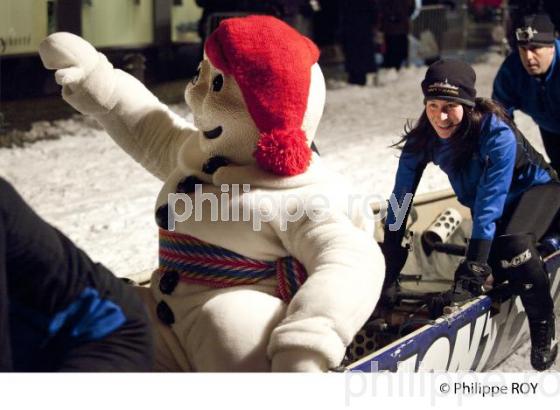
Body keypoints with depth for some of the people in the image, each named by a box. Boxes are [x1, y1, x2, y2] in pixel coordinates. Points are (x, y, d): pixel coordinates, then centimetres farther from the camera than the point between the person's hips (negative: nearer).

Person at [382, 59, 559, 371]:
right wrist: (390, 259, -17)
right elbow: (401, 198, -15)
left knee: (512, 243, -34)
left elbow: (490, 202, -38)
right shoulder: (422, 140, -19)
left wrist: (475, 264, -42)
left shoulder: (497, 134, -35)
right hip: (491, 212, 6)